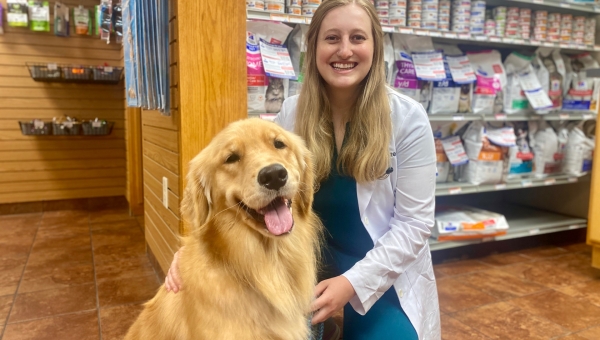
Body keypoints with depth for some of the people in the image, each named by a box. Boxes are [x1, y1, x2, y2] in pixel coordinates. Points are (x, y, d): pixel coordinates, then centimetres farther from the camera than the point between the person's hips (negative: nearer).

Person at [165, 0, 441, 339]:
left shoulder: (408, 118, -15)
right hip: (311, 271, 2)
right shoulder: (292, 112, -7)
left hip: (387, 283, -1)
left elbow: (414, 222, -14)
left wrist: (353, 282, -22)